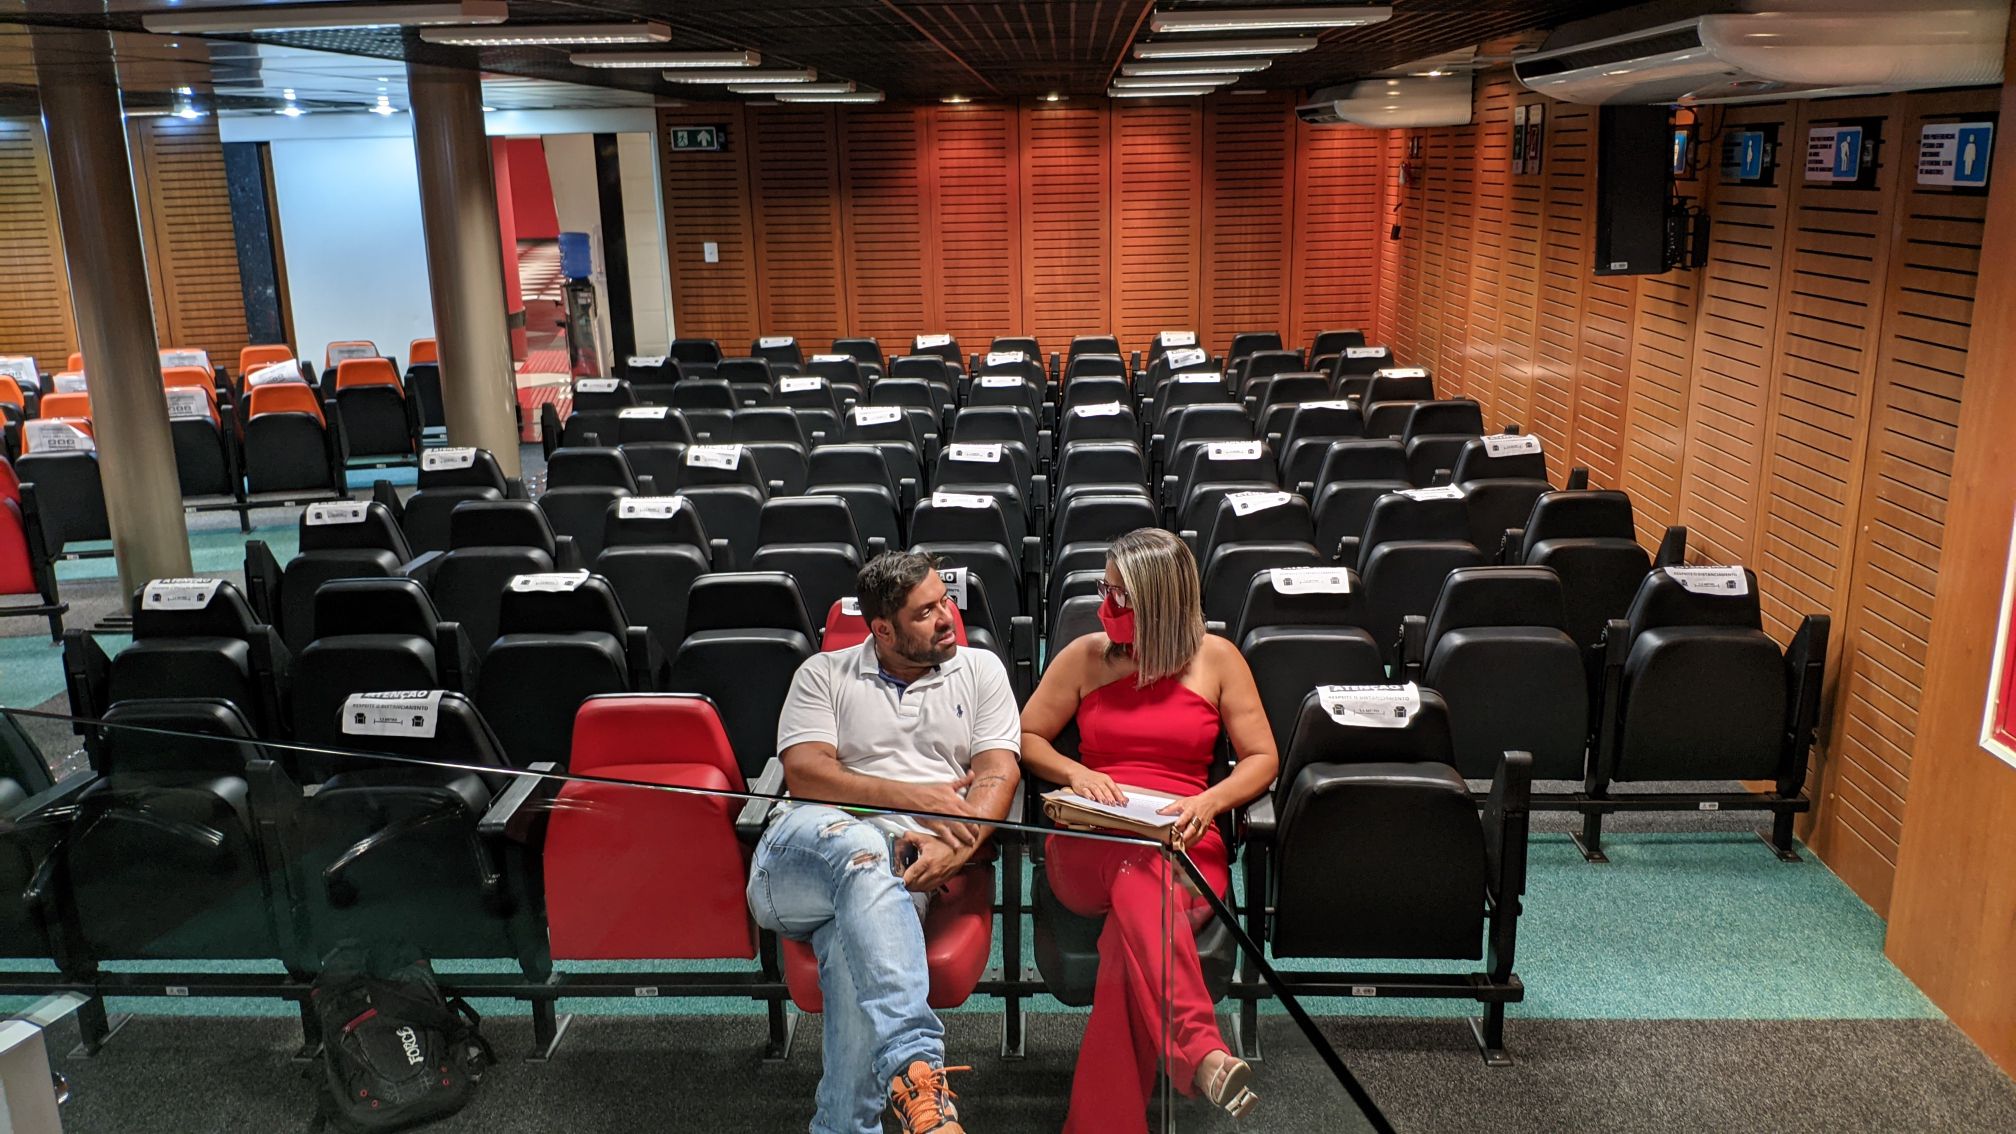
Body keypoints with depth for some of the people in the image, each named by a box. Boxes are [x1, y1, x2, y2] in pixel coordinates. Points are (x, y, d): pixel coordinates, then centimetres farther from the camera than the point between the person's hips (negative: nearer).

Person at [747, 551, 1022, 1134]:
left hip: (907, 865, 1)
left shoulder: (980, 669, 20)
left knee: (856, 947, -36)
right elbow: (803, 773, 1)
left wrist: (955, 845, -15)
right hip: (803, 847, 0)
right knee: (863, 848, -39)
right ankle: (914, 1067, -51)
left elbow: (999, 773, 6)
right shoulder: (824, 674, 17)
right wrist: (914, 798, -9)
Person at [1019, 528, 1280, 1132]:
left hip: (1186, 850, 0)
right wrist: (1075, 772, -5)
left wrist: (1210, 801, -11)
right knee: (1140, 871, -40)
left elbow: (1263, 758, 9)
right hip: (1087, 850, 1)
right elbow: (1026, 738, 17)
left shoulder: (1216, 658, 10)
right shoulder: (1085, 656, 12)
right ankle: (1200, 1050, -54)